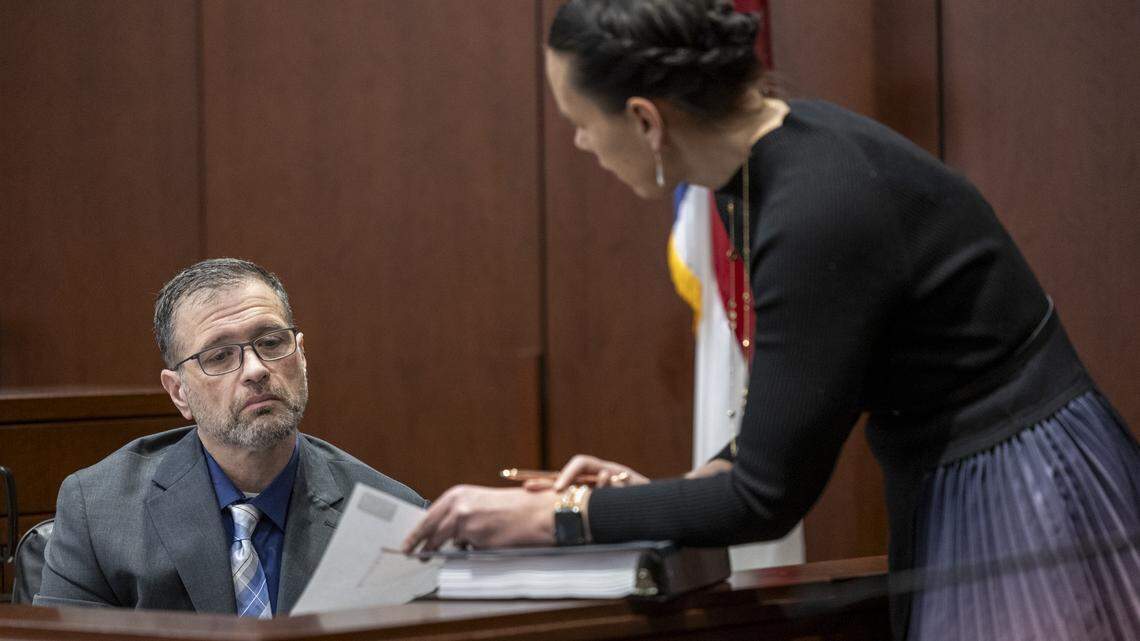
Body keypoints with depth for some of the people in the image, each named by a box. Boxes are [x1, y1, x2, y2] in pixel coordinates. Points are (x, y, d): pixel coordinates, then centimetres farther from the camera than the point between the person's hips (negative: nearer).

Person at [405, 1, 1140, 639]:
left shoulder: (818, 209, -25)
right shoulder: (771, 163, 1)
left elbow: (769, 496, -19)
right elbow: (795, 410, 15)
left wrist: (550, 519, -13)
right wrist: (663, 494, 6)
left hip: (1025, 507, -9)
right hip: (963, 494, 9)